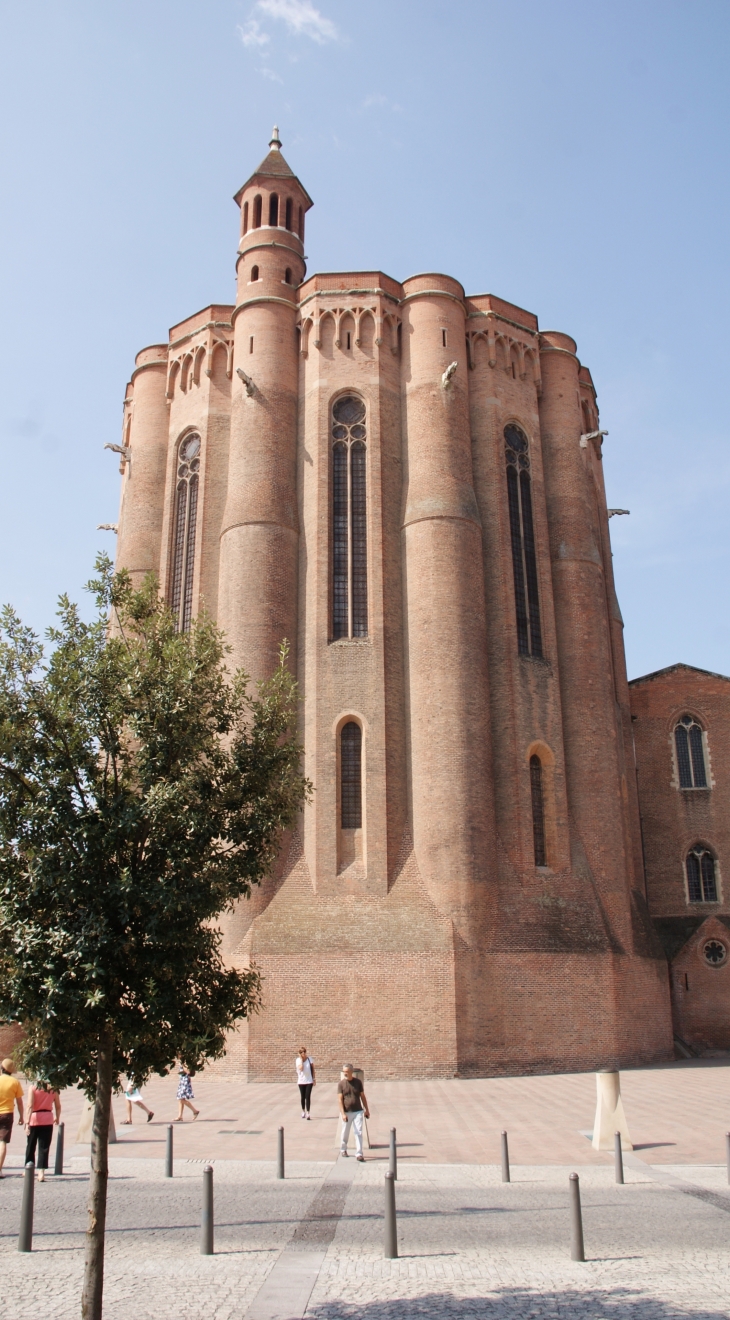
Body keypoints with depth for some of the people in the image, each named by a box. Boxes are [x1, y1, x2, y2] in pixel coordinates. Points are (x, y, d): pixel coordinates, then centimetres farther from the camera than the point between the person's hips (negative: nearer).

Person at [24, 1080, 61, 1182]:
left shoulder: (33, 1087, -7)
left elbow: (30, 1106, -14)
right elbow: (58, 1106, 6)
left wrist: (27, 1122, -15)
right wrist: (57, 1118, 21)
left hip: (34, 1118, -1)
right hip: (48, 1119, 1)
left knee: (30, 1145, 16)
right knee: (44, 1147, 4)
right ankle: (41, 1172, -3)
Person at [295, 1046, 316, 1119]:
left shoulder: (309, 1058, -5)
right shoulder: (298, 1060, -7)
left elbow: (313, 1069, 1)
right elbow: (301, 1068, -23)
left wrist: (314, 1079, 0)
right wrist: (301, 1059, -17)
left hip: (309, 1081, -1)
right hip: (301, 1081, 1)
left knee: (307, 1097, -7)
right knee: (303, 1097, 11)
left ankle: (307, 1113, -5)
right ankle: (303, 1111, 30)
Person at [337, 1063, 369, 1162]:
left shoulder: (358, 1082, -1)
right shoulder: (341, 1083, -7)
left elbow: (363, 1096, 7)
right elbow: (340, 1099, -10)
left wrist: (367, 1109, 9)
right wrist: (343, 1113, -17)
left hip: (358, 1111, 1)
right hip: (347, 1113, -1)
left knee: (358, 1133, -4)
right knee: (345, 1133, 13)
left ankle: (359, 1154, -1)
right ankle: (343, 1150, 35)